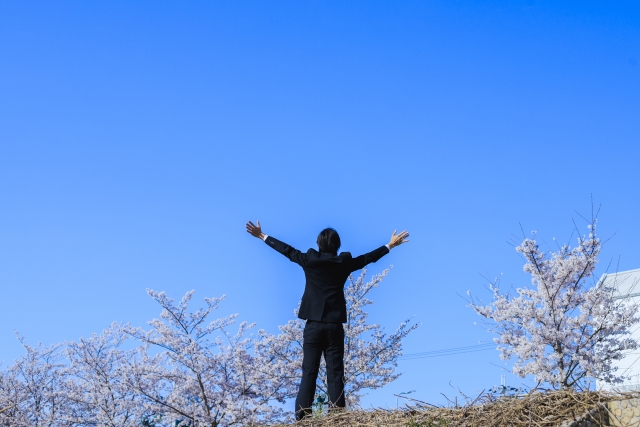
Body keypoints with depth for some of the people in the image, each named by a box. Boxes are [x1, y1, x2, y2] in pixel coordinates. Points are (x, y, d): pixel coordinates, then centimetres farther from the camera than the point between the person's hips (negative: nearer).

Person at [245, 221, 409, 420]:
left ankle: (302, 416, -8)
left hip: (313, 324, 0)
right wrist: (390, 245, 31)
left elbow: (287, 250, 11)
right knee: (335, 374, -1)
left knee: (309, 372, -1)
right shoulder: (344, 262, 2)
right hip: (334, 325, 0)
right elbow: (369, 257, 16)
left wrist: (262, 236, 23)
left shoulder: (309, 259, 0)